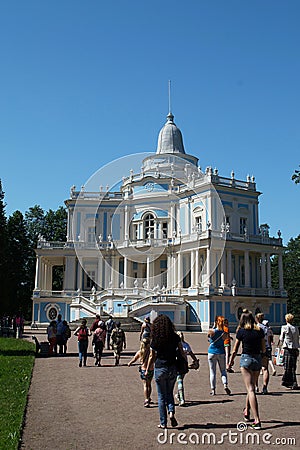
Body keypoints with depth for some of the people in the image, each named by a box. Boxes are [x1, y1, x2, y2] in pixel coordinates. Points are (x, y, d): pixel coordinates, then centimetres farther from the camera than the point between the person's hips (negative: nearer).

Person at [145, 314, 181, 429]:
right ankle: (171, 412, -2)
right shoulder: (175, 337, -4)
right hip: (172, 369, 2)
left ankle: (163, 423, 12)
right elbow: (182, 353, 2)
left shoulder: (155, 340, -10)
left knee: (162, 396, 10)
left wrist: (147, 370, 10)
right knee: (169, 393, 21)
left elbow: (152, 357, -4)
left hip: (160, 369, -2)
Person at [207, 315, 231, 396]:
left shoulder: (212, 331, -14)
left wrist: (213, 326, 4)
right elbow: (224, 339, 7)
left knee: (212, 372, 7)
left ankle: (213, 389, 9)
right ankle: (225, 385, -5)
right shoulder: (224, 334, -8)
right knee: (223, 371, 14)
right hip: (221, 353, 1)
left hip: (212, 352, -1)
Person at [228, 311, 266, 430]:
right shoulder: (260, 331, 4)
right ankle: (247, 411, 37)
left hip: (246, 359, -4)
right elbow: (264, 349, 7)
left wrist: (231, 361, 16)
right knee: (252, 387, 21)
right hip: (258, 360, 4)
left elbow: (235, 350, 1)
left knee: (250, 389, -6)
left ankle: (257, 420, -13)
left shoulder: (241, 331, -4)